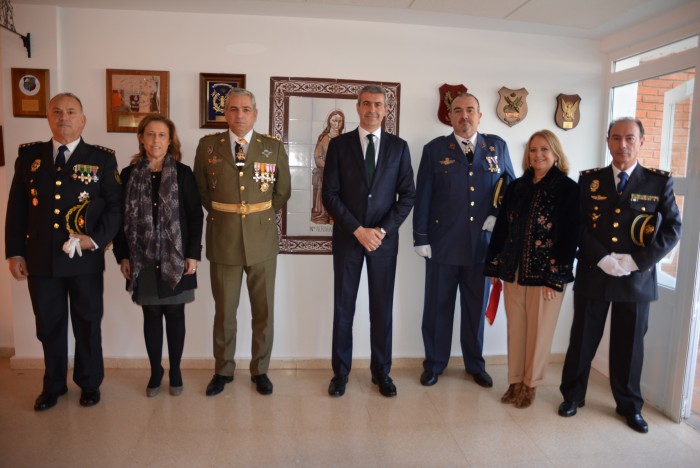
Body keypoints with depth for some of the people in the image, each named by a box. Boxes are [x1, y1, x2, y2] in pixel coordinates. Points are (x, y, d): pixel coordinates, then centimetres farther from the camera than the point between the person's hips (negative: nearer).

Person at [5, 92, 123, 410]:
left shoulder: (102, 159, 0)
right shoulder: (28, 156, 7)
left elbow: (115, 206, -3)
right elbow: (17, 208, 7)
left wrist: (96, 239, -15)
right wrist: (15, 253, 3)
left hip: (86, 260, -2)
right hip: (40, 259, 2)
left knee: (87, 323, 11)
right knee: (49, 325, 14)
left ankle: (89, 383, 29)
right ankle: (53, 384, 33)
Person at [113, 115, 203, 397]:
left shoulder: (183, 173, -2)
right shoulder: (129, 175, 4)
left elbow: (195, 215, -3)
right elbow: (121, 217, 6)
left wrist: (193, 253, -8)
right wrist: (122, 255, 2)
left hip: (175, 258, -1)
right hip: (142, 259, 2)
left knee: (174, 314, 8)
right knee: (151, 315, 10)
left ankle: (175, 371, 23)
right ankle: (155, 371, 25)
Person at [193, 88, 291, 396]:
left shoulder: (274, 147, 1)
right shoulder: (208, 145, 2)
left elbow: (282, 192, 9)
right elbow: (201, 190, 12)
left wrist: (261, 217, 7)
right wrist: (221, 215, 9)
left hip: (262, 240, 0)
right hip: (223, 240, 0)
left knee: (264, 311, 9)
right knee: (224, 311, 11)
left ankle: (260, 370, 27)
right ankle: (223, 370, 30)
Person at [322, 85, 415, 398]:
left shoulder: (399, 146, 6)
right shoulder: (339, 144, 2)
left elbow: (407, 194, 2)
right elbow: (330, 194, -3)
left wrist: (383, 230, -10)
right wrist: (358, 230, -12)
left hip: (384, 238, 1)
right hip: (347, 238, 0)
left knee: (382, 308, 8)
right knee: (343, 307, 6)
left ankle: (381, 372, 23)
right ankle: (340, 372, 21)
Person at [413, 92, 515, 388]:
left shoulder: (497, 146, 6)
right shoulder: (435, 149, 0)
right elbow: (422, 197, -2)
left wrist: (498, 215, -3)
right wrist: (420, 238, -6)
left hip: (482, 242, 2)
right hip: (443, 242, -2)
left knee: (476, 307, 14)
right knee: (438, 306, 9)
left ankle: (475, 364, 32)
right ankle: (434, 364, 26)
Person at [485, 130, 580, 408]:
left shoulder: (568, 189, -4)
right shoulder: (516, 187, 9)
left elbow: (570, 236, -9)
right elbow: (501, 228, 10)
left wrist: (555, 277, -13)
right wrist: (493, 266, 6)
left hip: (547, 274, -4)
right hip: (513, 271, 4)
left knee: (539, 332, 7)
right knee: (515, 330, 11)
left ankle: (530, 384, 24)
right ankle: (515, 382, 25)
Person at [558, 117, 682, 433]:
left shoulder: (659, 182, 2)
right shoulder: (589, 180, 4)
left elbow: (672, 229, -3)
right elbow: (578, 226, -2)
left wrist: (636, 261, -15)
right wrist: (603, 259, -15)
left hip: (637, 279, 0)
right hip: (592, 275, 1)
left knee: (629, 346, 12)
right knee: (582, 341, 11)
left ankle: (629, 406, 31)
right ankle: (572, 395, 29)